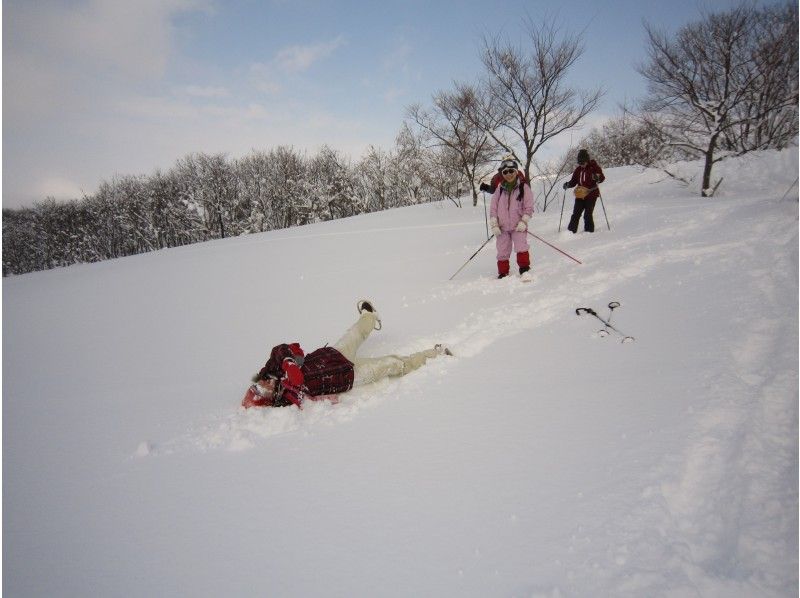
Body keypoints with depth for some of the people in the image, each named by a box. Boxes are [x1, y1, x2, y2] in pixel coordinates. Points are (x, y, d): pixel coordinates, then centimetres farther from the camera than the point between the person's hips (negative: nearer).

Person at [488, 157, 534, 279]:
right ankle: (503, 274, 18)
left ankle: (524, 270, -2)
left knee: (521, 248, -17)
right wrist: (494, 225, -3)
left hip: (518, 226, -2)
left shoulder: (524, 187, -1)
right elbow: (493, 208, 4)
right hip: (502, 227, 3)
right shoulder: (499, 189, 5)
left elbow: (529, 207, -2)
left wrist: (524, 222, -12)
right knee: (502, 252, 6)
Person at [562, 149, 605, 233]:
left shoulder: (594, 167, -3)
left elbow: (602, 178, -6)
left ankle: (589, 231, 5)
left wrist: (597, 178, -28)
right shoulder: (578, 169, 11)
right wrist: (568, 184, -4)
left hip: (591, 194, -4)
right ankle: (571, 231, 4)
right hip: (580, 195, 5)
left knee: (588, 215, -7)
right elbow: (574, 180, 16)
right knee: (575, 214, 1)